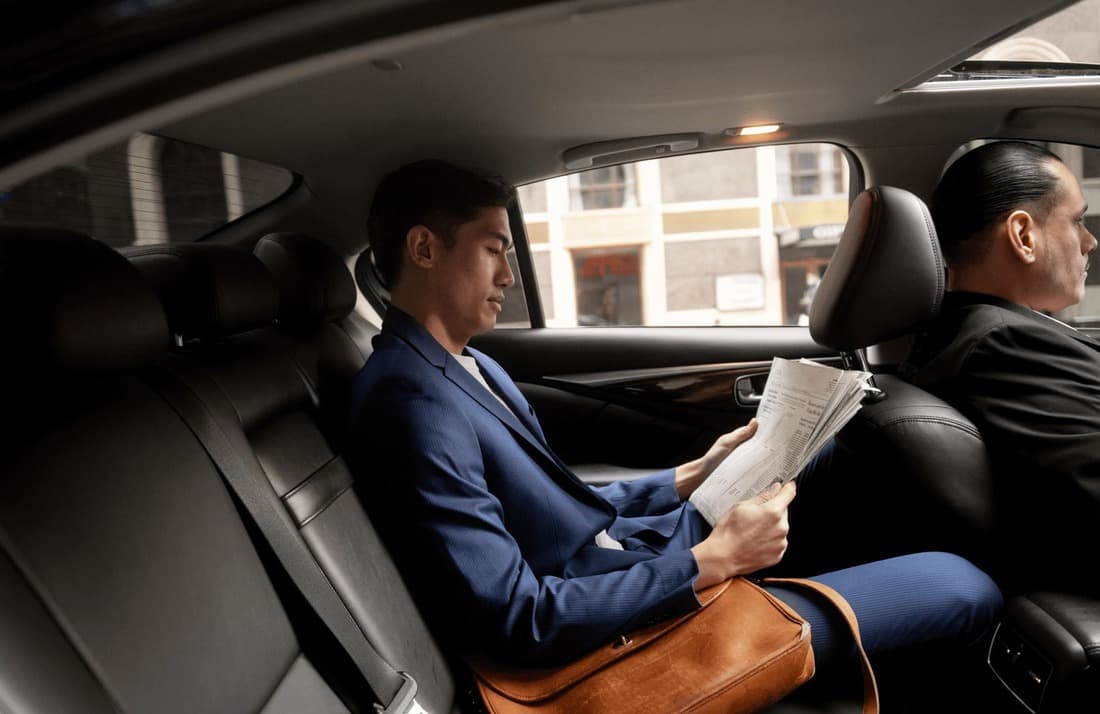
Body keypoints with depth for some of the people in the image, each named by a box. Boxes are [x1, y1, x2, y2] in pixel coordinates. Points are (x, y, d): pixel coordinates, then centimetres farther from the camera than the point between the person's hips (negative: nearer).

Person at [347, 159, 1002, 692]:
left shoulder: (471, 367, 7)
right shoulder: (412, 404, -24)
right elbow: (515, 620, -27)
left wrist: (691, 477, 3)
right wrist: (712, 561, -22)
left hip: (636, 546, 10)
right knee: (966, 588, -2)